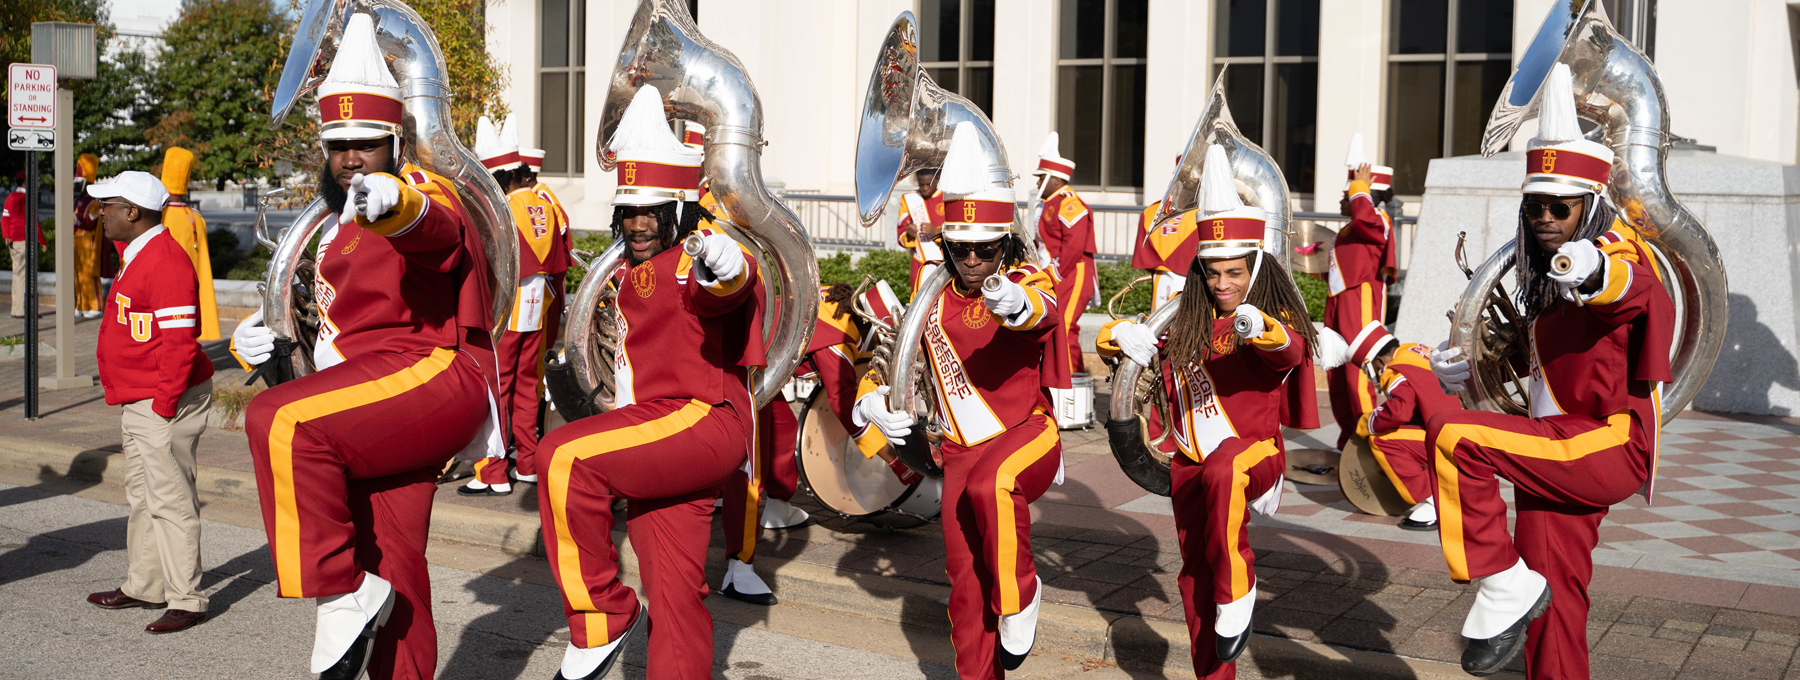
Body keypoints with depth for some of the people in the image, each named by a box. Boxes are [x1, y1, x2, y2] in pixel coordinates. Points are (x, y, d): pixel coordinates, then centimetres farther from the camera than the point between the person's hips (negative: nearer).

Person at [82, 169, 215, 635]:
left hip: (165, 404, -11)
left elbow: (179, 342, -23)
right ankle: (143, 586, 29)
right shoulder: (137, 256, 15)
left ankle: (187, 601, 0)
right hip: (136, 403, 11)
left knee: (170, 500, -6)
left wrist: (164, 404, -22)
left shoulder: (166, 262, -20)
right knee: (142, 497, 18)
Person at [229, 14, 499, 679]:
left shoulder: (423, 194, -5)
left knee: (282, 420, -29)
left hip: (435, 375, -9)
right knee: (390, 567, 10)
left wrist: (392, 201, -56)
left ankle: (342, 596, -22)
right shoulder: (338, 225, 23)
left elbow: (437, 227, -32)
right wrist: (260, 335, 12)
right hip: (377, 413, 9)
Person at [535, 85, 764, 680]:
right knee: (674, 593, 10)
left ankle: (602, 616, -14)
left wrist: (726, 270, -60)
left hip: (703, 420, -9)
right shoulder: (631, 271, 17)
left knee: (566, 456, -26)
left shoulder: (700, 261, -11)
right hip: (654, 436, 9)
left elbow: (731, 290, -37)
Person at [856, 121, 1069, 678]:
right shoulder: (935, 300, 4)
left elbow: (1042, 307, -34)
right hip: (962, 450, 5)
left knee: (989, 484, -37)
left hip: (1029, 433, -4)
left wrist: (1016, 303, -59)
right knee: (965, 584, 3)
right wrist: (873, 403, -8)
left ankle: (1019, 597, -16)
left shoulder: (1028, 281, -8)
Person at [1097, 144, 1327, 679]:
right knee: (1195, 581, 13)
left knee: (1220, 473, -41)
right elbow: (1114, 340, 11)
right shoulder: (1188, 325, 5)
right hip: (1191, 463, 6)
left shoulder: (1276, 320, -8)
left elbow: (1290, 351, -32)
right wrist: (1121, 336, -14)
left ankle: (1237, 591, -26)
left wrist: (1260, 329, -55)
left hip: (1253, 450, -6)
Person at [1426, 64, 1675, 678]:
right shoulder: (1546, 273, 16)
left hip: (1610, 444, -9)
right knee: (1554, 604, 10)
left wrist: (1596, 272, -60)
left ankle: (1503, 585, -18)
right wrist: (1476, 370, 30)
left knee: (1451, 436, -26)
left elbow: (1632, 287, -38)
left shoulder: (1619, 249, -10)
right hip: (1557, 449, 9)